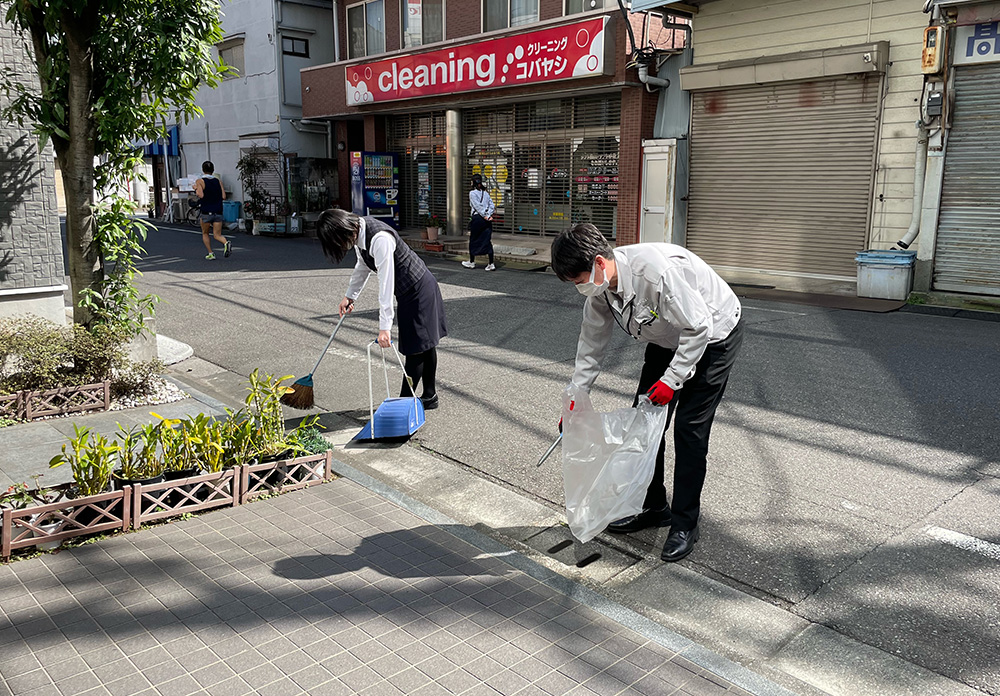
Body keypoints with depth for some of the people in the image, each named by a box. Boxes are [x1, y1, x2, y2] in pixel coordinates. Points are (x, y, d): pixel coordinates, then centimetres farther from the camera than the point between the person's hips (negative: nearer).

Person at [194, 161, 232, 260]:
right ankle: (226, 242, -27)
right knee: (217, 235, 3)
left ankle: (211, 254, 10)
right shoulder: (218, 181, 7)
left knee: (205, 234, 18)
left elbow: (200, 195, -16)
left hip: (206, 213, -2)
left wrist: (195, 189, 3)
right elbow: (224, 197, 2)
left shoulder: (200, 181, -3)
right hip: (218, 212, 3)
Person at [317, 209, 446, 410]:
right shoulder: (359, 233, 0)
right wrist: (350, 295, 23)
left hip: (418, 290, -10)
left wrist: (384, 327, -30)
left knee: (416, 347, -3)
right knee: (424, 344, 15)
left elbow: (386, 284, -31)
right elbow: (363, 266, 19)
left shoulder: (380, 239, -30)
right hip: (409, 290, 10)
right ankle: (430, 396, 23)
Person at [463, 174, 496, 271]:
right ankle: (491, 264, -1)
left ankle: (471, 262, 20)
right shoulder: (486, 192, 12)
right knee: (488, 241, 3)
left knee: (473, 241, 10)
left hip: (477, 218, -5)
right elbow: (492, 206, 6)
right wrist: (488, 215, -3)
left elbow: (477, 206, -13)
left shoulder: (472, 193, -5)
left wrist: (485, 216, -11)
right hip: (487, 220, 5)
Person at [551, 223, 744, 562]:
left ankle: (685, 523, 4)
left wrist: (672, 380, -27)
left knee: (689, 427, -11)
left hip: (713, 334, -8)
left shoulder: (656, 270, -38)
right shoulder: (599, 288, -12)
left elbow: (699, 326, -30)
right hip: (668, 340, 8)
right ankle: (652, 507, 22)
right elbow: (591, 345, 1)